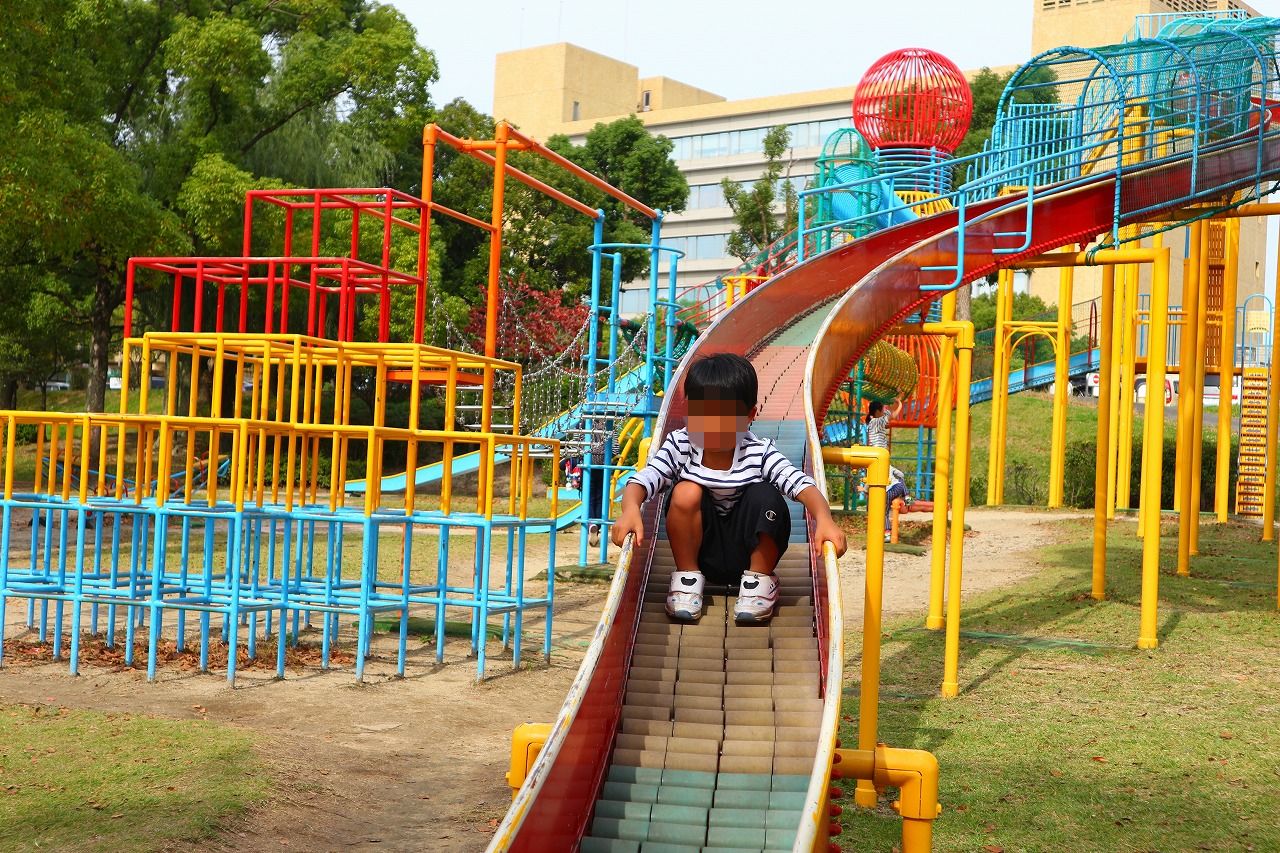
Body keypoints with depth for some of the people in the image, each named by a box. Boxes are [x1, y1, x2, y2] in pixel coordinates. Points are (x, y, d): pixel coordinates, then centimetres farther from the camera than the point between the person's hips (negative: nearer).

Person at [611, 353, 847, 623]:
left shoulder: (759, 453, -15)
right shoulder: (680, 446, -12)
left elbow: (802, 484, -28)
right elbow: (642, 480, -24)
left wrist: (824, 519, -48)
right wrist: (630, 509, -47)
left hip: (749, 552, 0)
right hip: (701, 552, 1)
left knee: (765, 495, -26)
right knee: (686, 491, -25)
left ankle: (759, 580, -5)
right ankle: (687, 577, -6)